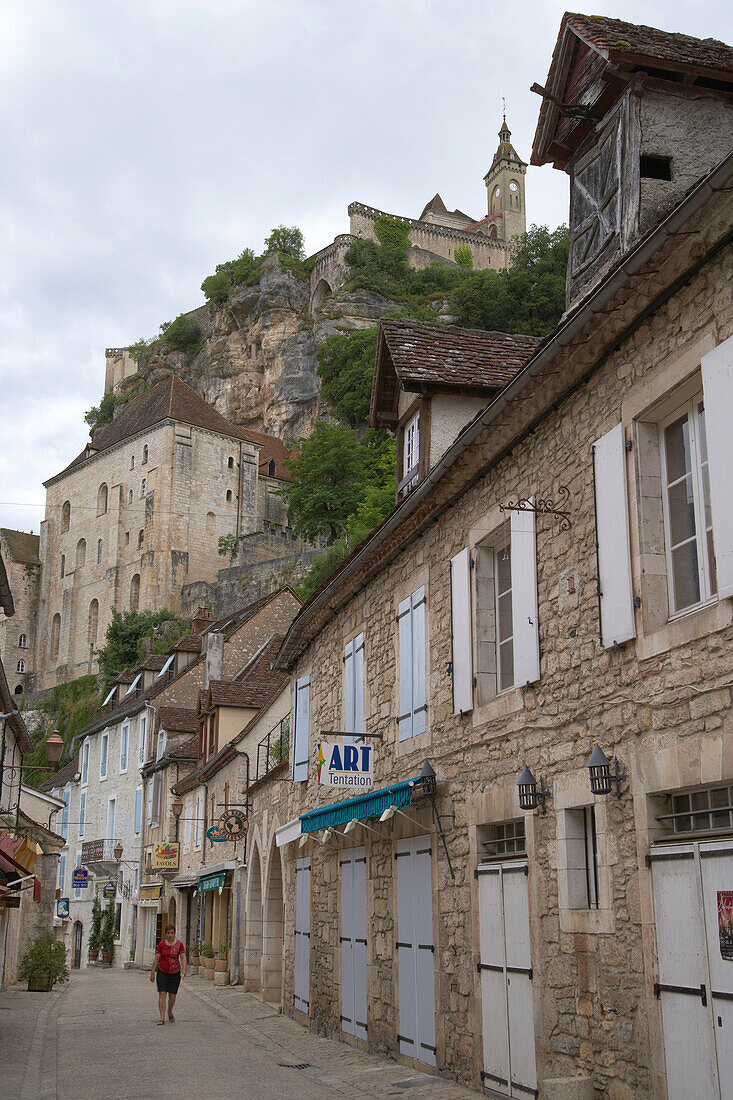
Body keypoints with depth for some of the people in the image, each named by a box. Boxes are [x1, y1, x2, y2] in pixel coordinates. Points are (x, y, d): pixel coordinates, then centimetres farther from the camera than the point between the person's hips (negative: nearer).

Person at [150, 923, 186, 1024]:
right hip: (162, 972, 0)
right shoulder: (161, 944, -2)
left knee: (172, 996, 8)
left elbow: (183, 958, -5)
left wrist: (184, 969, -19)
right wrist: (152, 972, 3)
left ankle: (170, 1013, 34)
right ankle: (162, 1018, -11)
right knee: (162, 994, -11)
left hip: (175, 973, 0)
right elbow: (156, 959, 3)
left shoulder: (179, 944, -3)